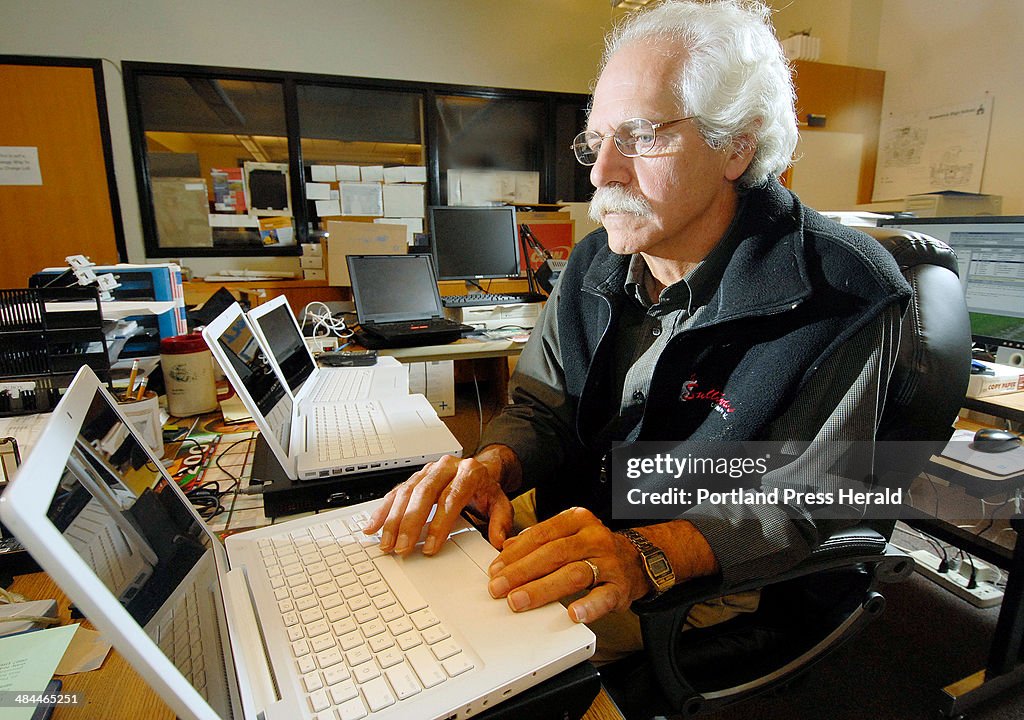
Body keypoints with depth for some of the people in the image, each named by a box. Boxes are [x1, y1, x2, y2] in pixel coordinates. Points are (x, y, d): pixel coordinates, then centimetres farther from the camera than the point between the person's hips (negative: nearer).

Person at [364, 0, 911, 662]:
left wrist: (645, 554, -34)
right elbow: (542, 408, 3)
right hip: (566, 525, 5)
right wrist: (492, 464, -20)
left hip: (707, 583, -4)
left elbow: (801, 506, -18)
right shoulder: (595, 265, -1)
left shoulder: (839, 298, -19)